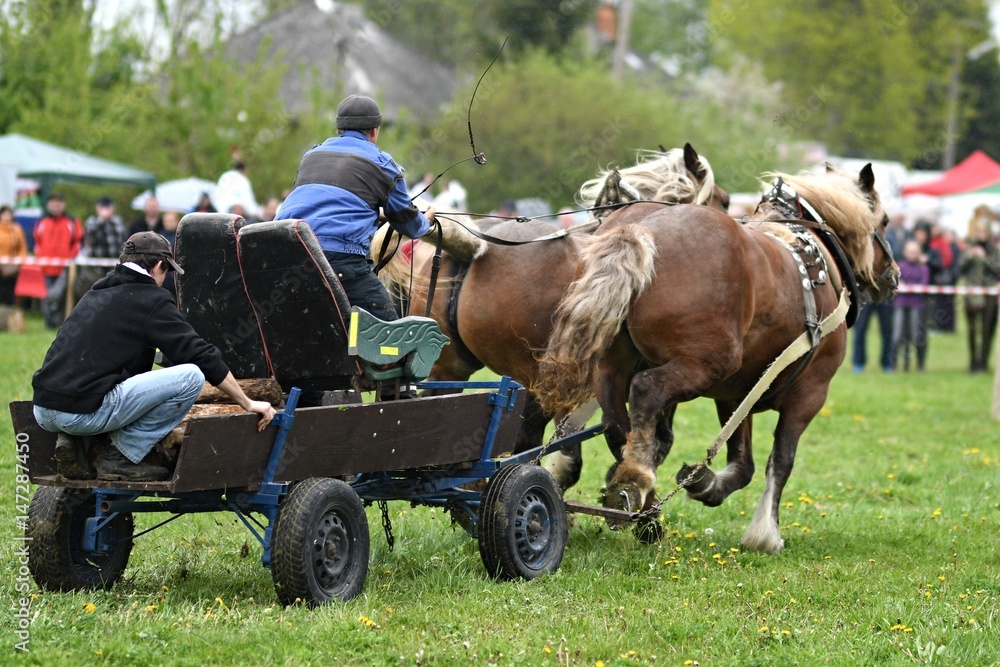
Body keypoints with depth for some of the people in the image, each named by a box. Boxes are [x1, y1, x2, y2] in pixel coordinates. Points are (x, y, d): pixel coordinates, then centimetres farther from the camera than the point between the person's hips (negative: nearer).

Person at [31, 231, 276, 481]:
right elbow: (203, 357, 0)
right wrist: (249, 404, 9)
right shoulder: (152, 300, 1)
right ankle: (120, 459, -2)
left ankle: (72, 442, 10)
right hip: (85, 412, -8)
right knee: (191, 376, -7)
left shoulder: (96, 294, 24)